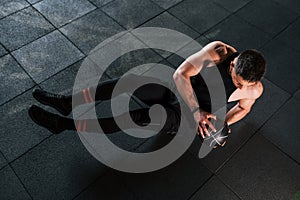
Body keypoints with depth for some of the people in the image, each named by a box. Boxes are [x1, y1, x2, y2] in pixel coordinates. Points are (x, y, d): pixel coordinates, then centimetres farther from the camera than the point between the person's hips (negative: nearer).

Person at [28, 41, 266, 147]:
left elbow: (243, 107, 8)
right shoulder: (218, 52, -19)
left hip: (184, 119, -2)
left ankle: (64, 123, -27)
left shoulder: (255, 89, -14)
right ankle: (68, 102, -17)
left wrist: (223, 124, -8)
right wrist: (197, 110, -28)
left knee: (143, 117, -30)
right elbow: (180, 75, -23)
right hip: (177, 92, 2)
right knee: (131, 81, -25)